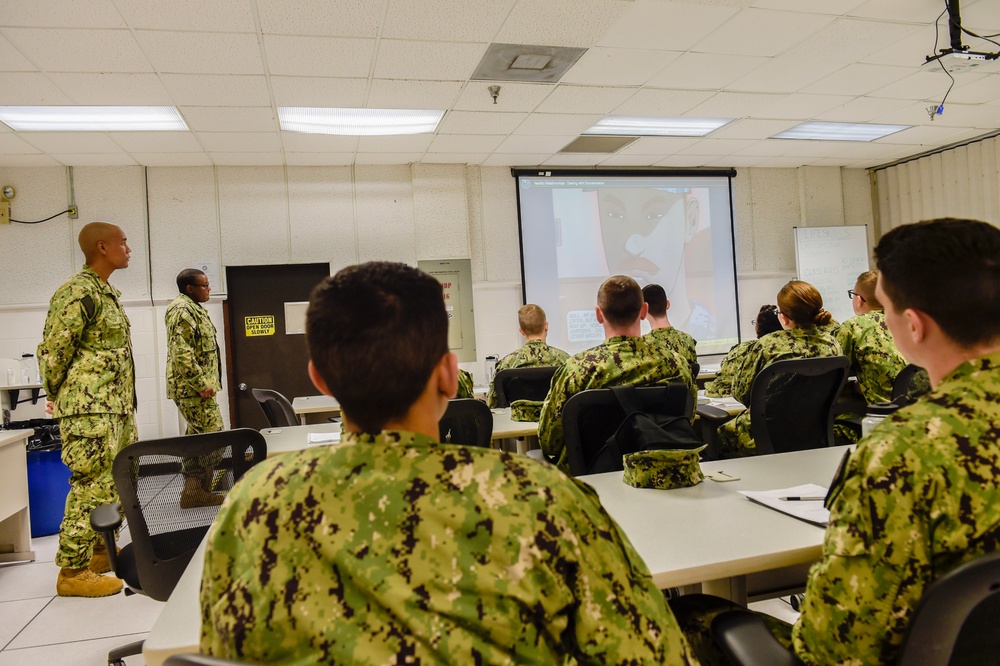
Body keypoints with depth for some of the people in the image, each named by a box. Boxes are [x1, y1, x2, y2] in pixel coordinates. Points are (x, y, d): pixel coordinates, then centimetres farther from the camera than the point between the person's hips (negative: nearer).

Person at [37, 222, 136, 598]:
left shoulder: (108, 293, 17)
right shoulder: (77, 293, -14)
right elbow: (52, 352, -13)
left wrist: (126, 404, 19)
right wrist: (58, 396, -2)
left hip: (118, 408, 10)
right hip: (90, 411, -10)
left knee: (117, 482, 16)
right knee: (91, 486, -6)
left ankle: (102, 549, 29)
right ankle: (72, 571, 3)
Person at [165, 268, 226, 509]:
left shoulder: (192, 308, 19)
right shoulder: (182, 310, -15)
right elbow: (181, 353, -24)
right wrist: (202, 383, -23)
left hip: (194, 388, 11)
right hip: (193, 388, -11)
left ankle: (194, 489, 21)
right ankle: (196, 491, -2)